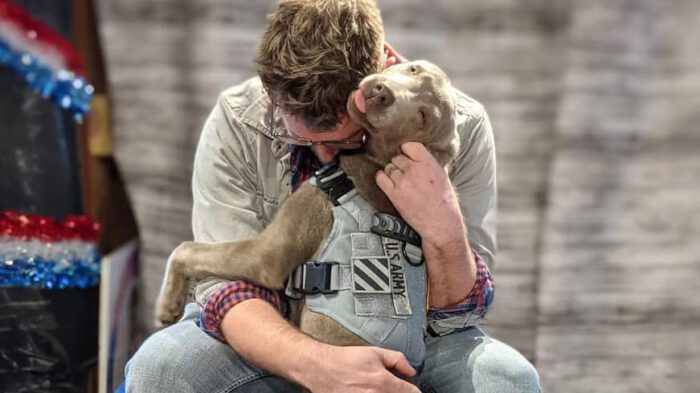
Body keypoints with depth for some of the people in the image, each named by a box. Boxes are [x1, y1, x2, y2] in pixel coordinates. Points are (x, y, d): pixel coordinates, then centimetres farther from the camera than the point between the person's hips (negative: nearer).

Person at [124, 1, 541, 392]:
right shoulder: (236, 123, -16)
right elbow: (226, 284, -20)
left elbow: (454, 314, -11)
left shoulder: (459, 126, -15)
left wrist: (444, 231, -34)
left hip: (408, 337, 0)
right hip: (278, 336, 1)